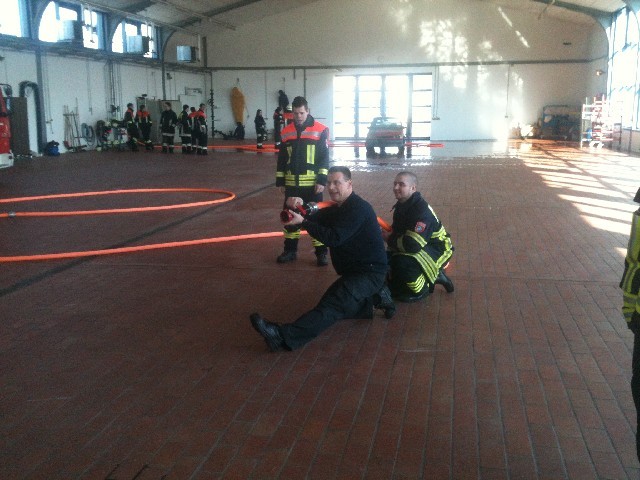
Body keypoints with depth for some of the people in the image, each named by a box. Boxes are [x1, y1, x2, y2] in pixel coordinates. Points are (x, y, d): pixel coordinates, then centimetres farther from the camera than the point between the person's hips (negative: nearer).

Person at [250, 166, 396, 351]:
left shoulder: (358, 208, -14)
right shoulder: (336, 209, 18)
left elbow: (334, 238, -24)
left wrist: (303, 222, -25)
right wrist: (299, 207, -12)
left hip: (369, 272, -10)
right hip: (353, 271, 11)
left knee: (334, 304, -30)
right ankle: (375, 298, 4)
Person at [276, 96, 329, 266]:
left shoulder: (320, 130, -4)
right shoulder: (286, 132, 7)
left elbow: (324, 158, -5)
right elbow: (281, 159, 12)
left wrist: (322, 181, -11)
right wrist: (280, 181, 10)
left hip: (312, 183, -4)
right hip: (291, 183, 4)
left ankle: (321, 253, 8)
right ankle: (290, 250, 23)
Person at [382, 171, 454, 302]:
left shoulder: (422, 210, -27)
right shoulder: (400, 206, 2)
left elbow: (413, 245, -34)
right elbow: (397, 232, 15)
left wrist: (390, 240, -18)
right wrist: (389, 237, -8)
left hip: (436, 249, -10)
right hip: (420, 248, 10)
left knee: (403, 263, -33)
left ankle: (420, 290, -4)